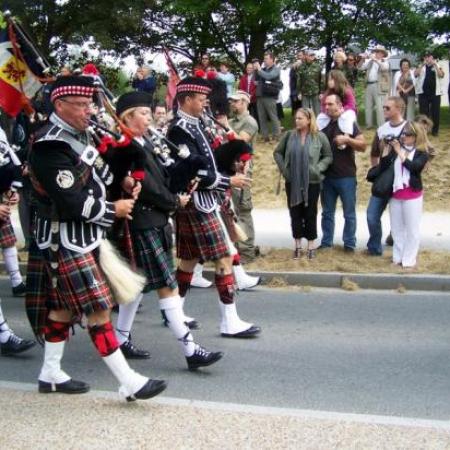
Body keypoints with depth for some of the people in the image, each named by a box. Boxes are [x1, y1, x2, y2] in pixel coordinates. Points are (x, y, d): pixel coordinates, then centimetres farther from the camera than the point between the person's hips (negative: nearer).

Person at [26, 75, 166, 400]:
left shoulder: (78, 134, 7)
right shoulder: (51, 147, -22)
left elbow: (96, 170, 21)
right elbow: (73, 203, -25)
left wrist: (121, 181, 1)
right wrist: (114, 210, -13)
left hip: (84, 236, 10)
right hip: (66, 241, -9)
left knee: (64, 306, 16)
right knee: (98, 309, -7)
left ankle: (51, 374, 28)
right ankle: (130, 383, -2)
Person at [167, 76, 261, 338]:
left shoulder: (192, 126, 13)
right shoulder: (182, 130, -17)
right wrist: (228, 181, -15)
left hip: (197, 202, 10)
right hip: (197, 204, -10)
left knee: (190, 258, 16)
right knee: (224, 257, -8)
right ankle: (230, 321, -4)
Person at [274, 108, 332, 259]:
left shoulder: (319, 137, -4)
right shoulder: (289, 136, 0)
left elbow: (328, 156, 3)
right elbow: (277, 152, 10)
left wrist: (318, 168, -9)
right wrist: (283, 168, -1)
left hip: (312, 182, -2)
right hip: (292, 182, 2)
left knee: (310, 214, 5)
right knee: (295, 213, 7)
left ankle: (311, 245, 15)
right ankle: (298, 245, 18)